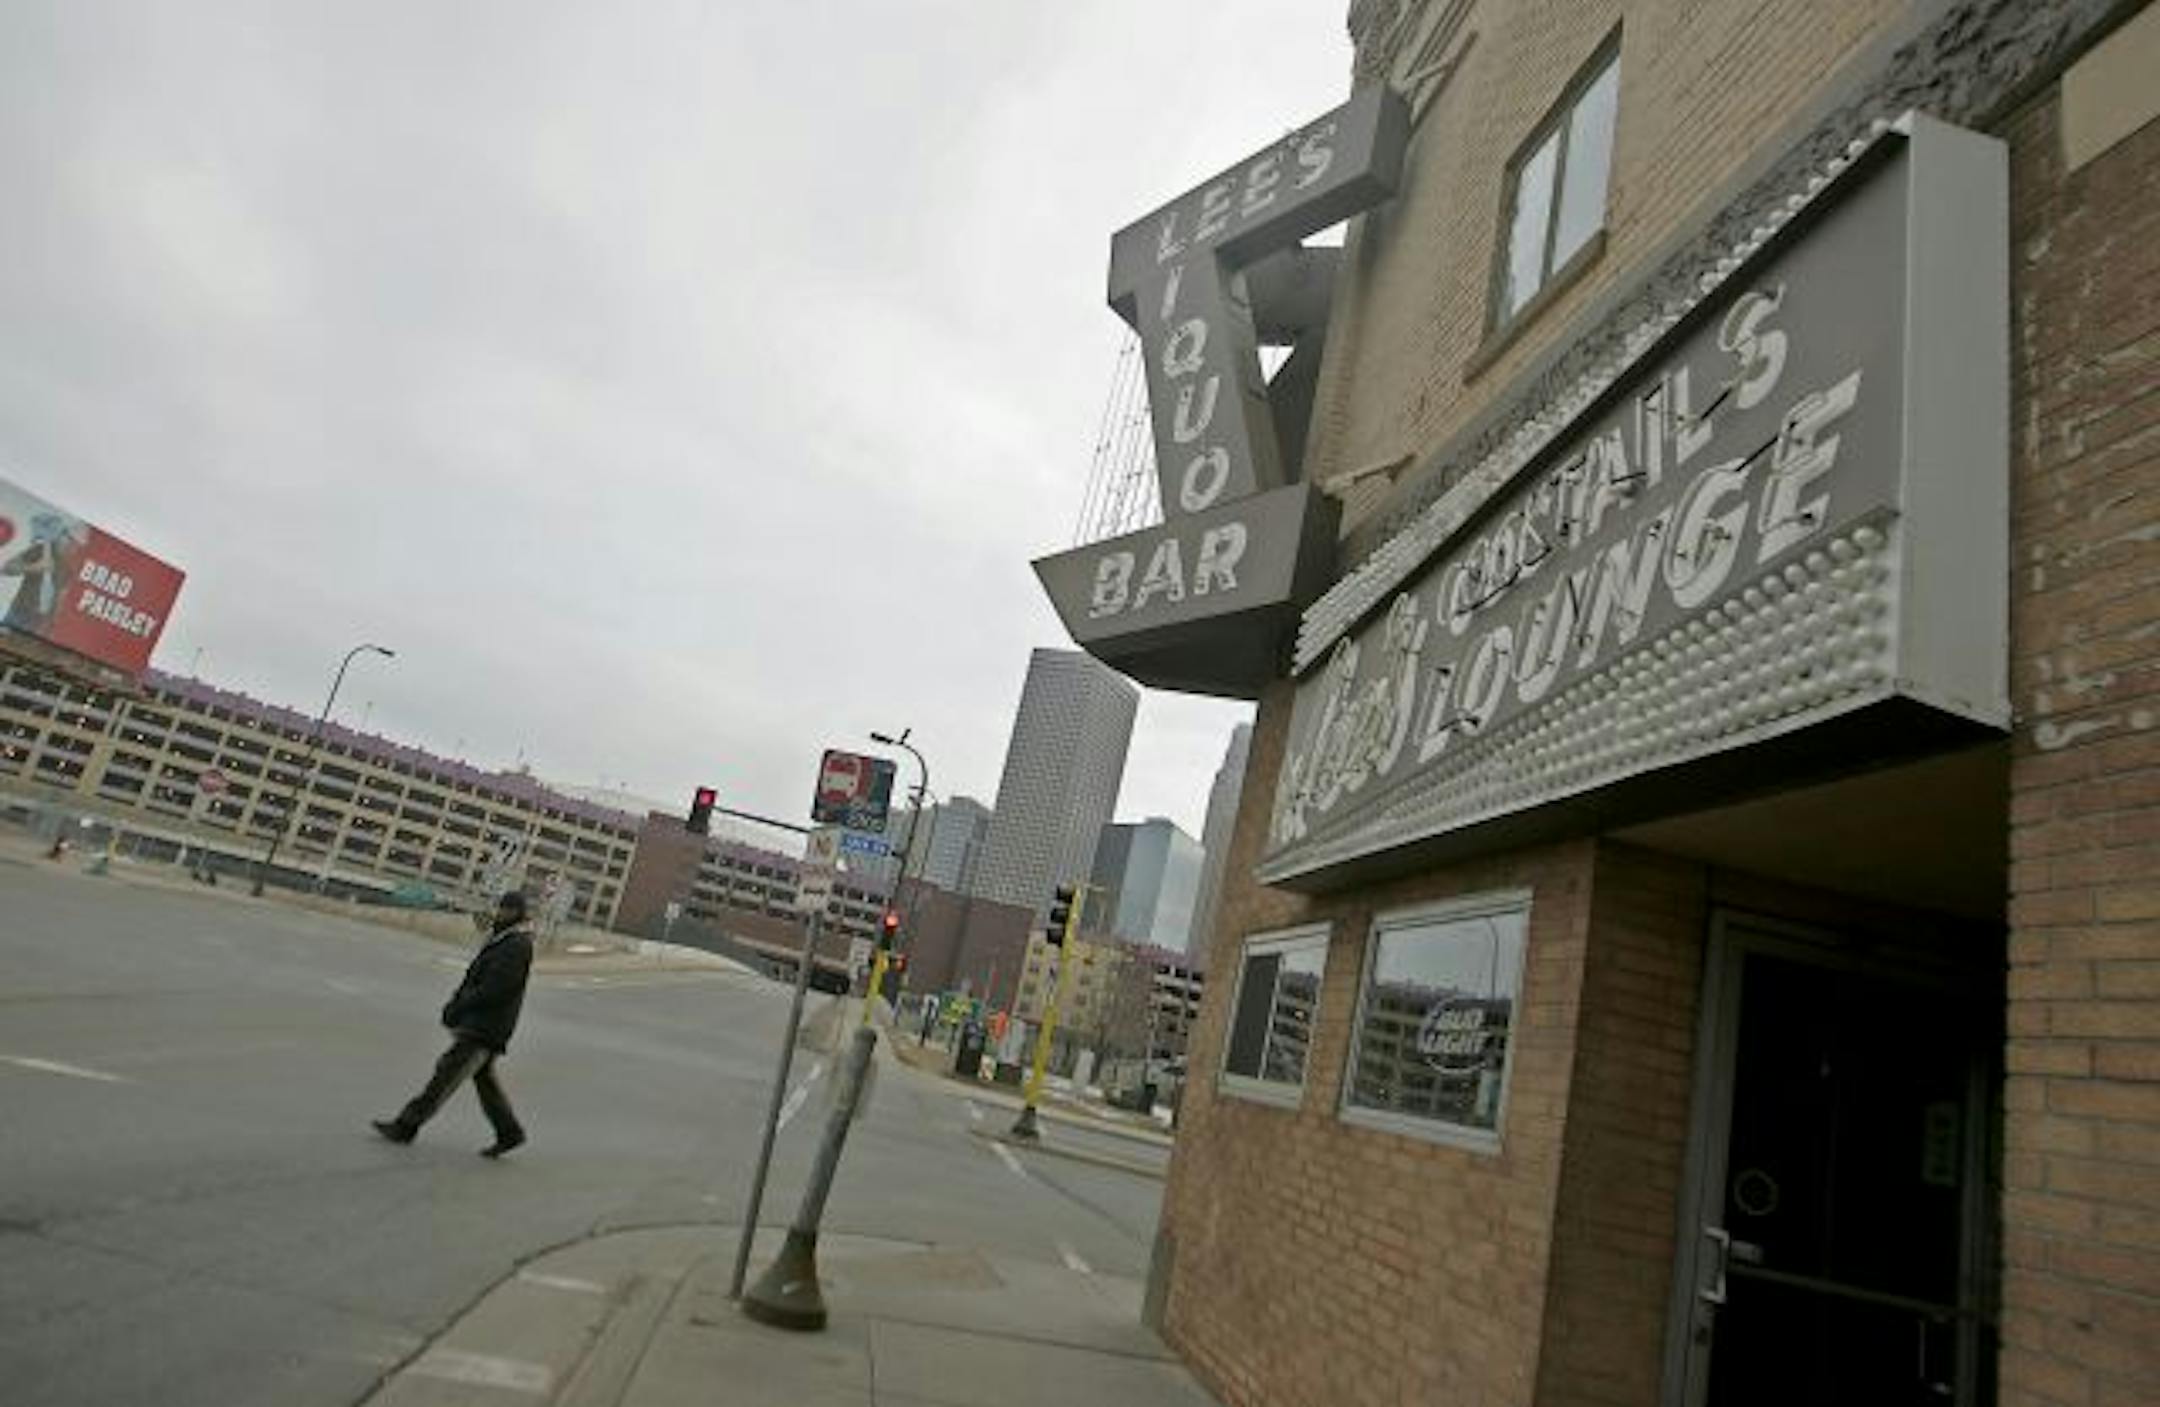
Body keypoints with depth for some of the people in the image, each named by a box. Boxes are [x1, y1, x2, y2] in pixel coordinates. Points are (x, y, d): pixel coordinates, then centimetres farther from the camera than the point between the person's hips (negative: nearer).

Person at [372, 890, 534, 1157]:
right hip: (476, 1024, 10)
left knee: (447, 1073, -3)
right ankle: (510, 1132, 21)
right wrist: (456, 1000, 3)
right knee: (483, 1076, 14)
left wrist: (457, 1008, -15)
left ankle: (406, 1126, 8)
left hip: (485, 1027, -10)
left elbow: (493, 989, -22)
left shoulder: (517, 946, -18)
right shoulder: (500, 938, 13)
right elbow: (475, 977, 17)